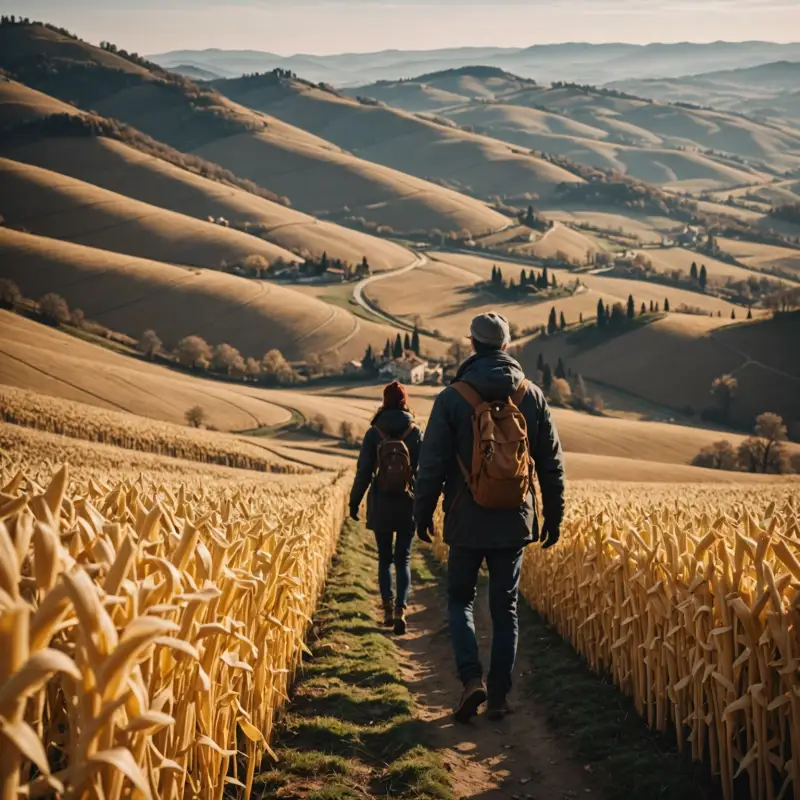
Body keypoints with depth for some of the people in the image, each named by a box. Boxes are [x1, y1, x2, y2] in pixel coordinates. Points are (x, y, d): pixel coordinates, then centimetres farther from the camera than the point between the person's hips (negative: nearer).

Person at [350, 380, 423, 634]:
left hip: (381, 506, 0)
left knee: (385, 558, 14)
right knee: (403, 559, 6)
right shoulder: (416, 434, -4)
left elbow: (364, 471, -3)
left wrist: (354, 502, 6)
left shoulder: (374, 433, -5)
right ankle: (400, 609, -10)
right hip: (408, 506, 0)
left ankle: (388, 608, 8)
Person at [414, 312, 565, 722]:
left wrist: (422, 512, 7)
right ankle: (498, 697, 10)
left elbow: (432, 464, -6)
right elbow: (552, 464, 5)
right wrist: (554, 516, 15)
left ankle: (472, 678, -5)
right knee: (504, 608, 9)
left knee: (460, 599, 14)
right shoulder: (532, 396, 0)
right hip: (515, 522, 2)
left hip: (467, 522, -2)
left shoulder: (452, 398, -8)